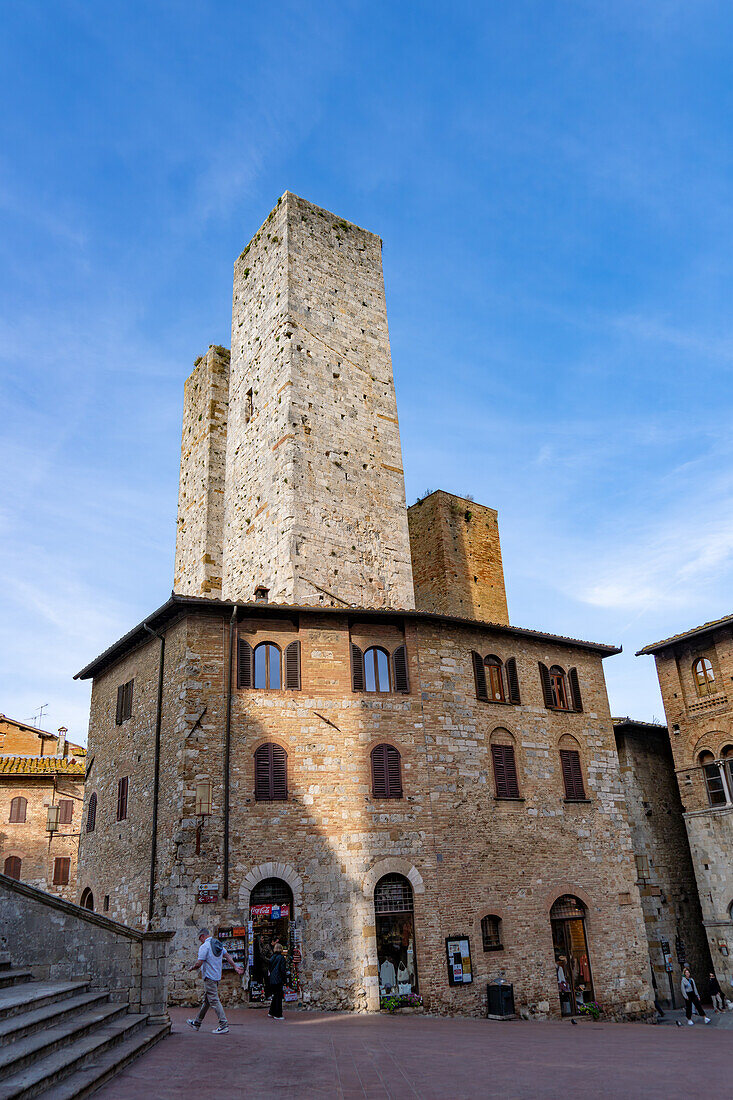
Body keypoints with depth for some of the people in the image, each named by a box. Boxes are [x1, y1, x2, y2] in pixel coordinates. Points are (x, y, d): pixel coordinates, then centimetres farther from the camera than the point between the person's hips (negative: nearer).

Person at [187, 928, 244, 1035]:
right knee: (206, 1001, 19)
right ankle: (197, 1023, 32)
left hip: (209, 977, -9)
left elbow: (199, 964, -19)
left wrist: (192, 968, 1)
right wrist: (235, 967, 16)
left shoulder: (204, 947, -16)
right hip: (217, 977, 9)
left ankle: (224, 1025, -11)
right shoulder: (218, 945, 11)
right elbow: (227, 956, 13)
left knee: (214, 1001, -8)